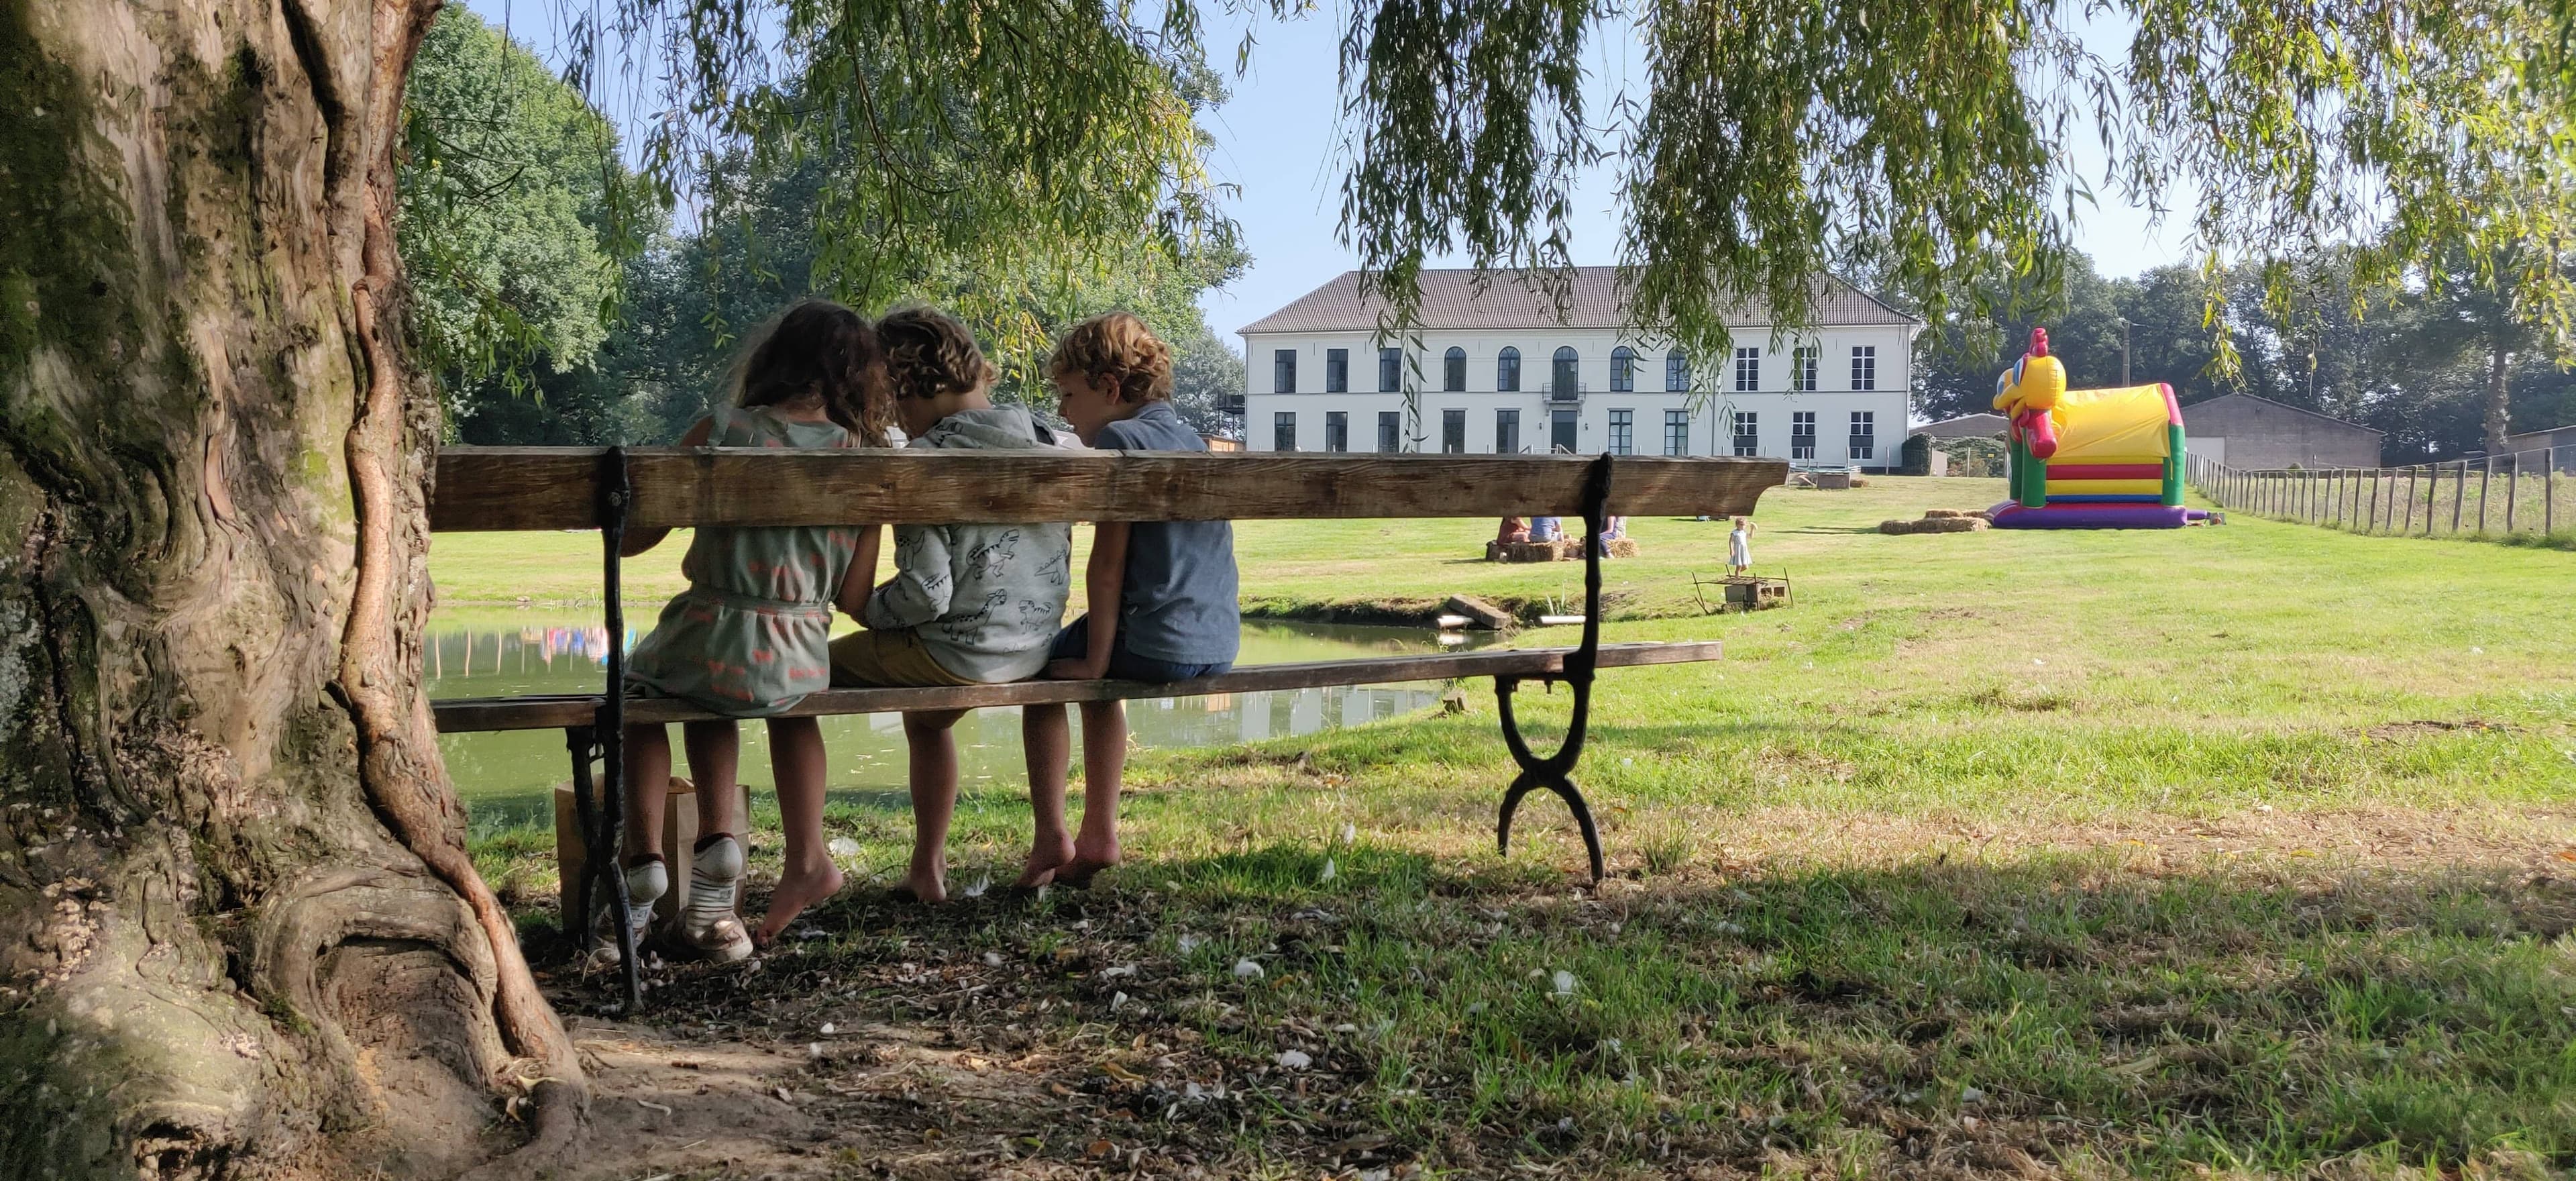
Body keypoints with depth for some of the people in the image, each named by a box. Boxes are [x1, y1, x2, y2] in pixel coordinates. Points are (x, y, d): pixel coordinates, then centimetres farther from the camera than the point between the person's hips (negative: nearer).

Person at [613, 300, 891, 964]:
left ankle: (644, 857, 21)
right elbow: (854, 601, 3)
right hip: (799, 670, 2)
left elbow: (629, 541, 0)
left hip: (704, 652, -2)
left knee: (636, 684, 31)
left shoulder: (721, 432, -6)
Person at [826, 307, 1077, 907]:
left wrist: (863, 606, -3)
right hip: (1033, 650, 8)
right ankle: (927, 868, 40)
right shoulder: (1054, 445, 3)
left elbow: (926, 593, -21)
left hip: (954, 652, -7)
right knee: (924, 718, 34)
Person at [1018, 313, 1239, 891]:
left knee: (1044, 668, 16)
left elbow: (1108, 562, -14)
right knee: (1100, 683, 33)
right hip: (1218, 647, 8)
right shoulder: (1195, 442, 17)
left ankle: (1051, 835, 11)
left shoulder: (1121, 439, -9)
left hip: (1155, 646, -8)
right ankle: (1099, 834, 31)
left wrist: (1095, 662, -11)